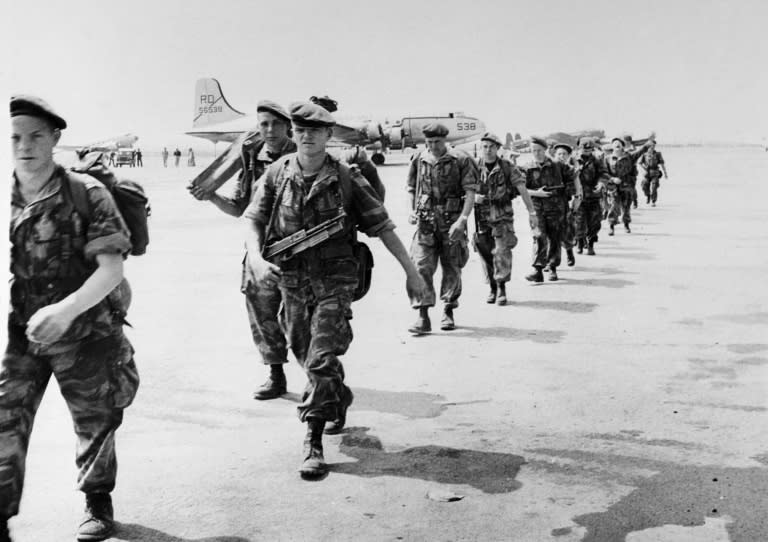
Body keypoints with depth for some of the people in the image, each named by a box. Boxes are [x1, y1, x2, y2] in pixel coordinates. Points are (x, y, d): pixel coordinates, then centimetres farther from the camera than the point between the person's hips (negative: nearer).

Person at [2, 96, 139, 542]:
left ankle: (98, 503, 35)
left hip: (83, 333, -3)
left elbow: (112, 268, -19)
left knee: (94, 422, 12)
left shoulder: (86, 194, -13)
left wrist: (66, 309, -32)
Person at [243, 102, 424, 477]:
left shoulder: (346, 179, -7)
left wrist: (410, 271, -1)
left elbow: (382, 226, -2)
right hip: (291, 281, 4)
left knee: (321, 360, -11)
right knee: (305, 355, 19)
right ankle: (340, 403, 45)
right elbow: (253, 219, -3)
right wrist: (256, 258, -23)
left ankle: (313, 443, -3)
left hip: (334, 281, -4)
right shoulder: (277, 174, 0)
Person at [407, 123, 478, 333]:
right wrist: (412, 211, 4)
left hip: (452, 221, -2)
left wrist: (462, 220, -18)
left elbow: (470, 192, -8)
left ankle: (448, 312, 22)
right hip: (426, 221, 2)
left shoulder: (461, 160, -4)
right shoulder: (419, 160, 7)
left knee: (452, 268, 7)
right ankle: (423, 317, -8)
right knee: (421, 266, -8)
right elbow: (412, 189, 19)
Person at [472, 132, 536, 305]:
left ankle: (502, 288, -4)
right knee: (485, 254, 5)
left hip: (502, 216, -2)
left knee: (502, 252, -12)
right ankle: (493, 288, 19)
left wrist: (531, 212, -5)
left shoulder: (507, 167, -4)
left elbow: (522, 189, -3)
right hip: (482, 217, 2)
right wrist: (474, 197, -15)